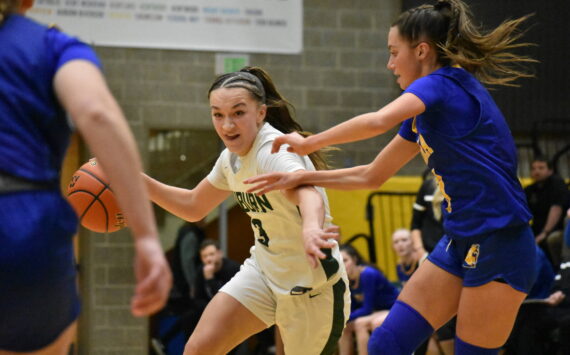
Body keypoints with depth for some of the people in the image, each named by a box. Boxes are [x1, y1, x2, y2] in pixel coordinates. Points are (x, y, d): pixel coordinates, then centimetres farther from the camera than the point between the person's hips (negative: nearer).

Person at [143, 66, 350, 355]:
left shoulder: (274, 151, -25)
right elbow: (193, 206, 17)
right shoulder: (232, 157, 0)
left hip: (312, 286, -7)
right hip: (264, 272, 7)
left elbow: (308, 193, -47)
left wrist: (311, 228, -70)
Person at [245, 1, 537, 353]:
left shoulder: (444, 84, -13)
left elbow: (379, 121, -32)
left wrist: (309, 142, -19)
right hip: (460, 244, 9)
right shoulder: (426, 110, 15)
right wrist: (300, 177, 17)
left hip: (498, 246, -9)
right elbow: (372, 176, 23)